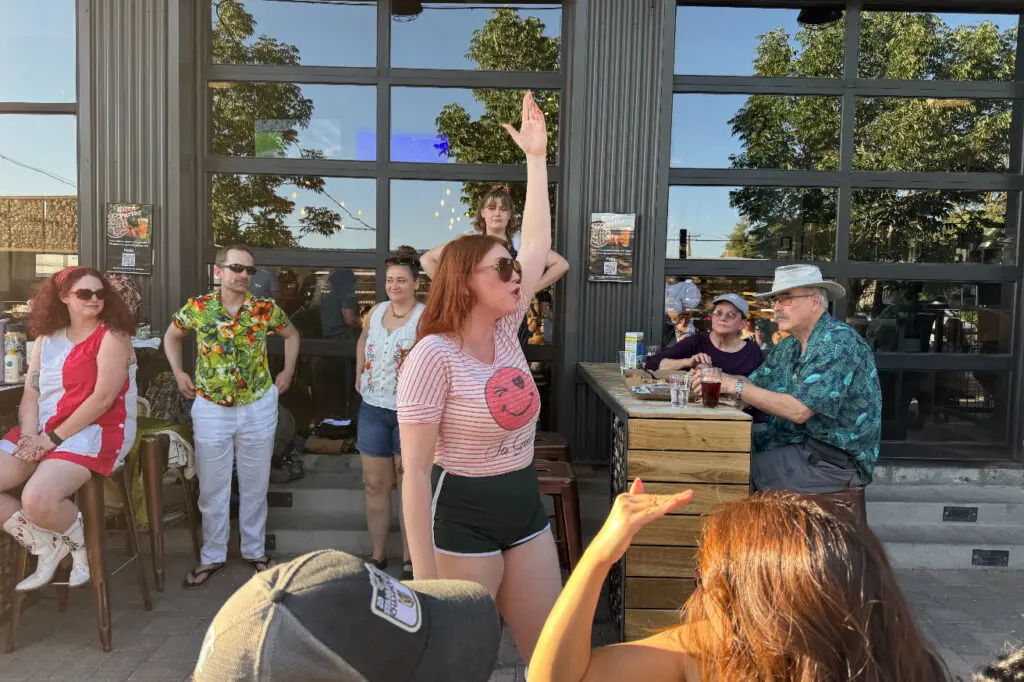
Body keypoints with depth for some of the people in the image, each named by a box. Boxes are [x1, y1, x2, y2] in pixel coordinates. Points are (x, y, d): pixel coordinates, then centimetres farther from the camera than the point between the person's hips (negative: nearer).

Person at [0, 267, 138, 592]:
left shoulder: (112, 337, -9)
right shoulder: (46, 337, 12)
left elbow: (103, 399, -16)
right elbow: (31, 392, 8)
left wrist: (53, 439, -14)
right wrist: (29, 435, -10)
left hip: (95, 431, -7)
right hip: (42, 431, 7)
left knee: (37, 499, -30)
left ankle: (80, 546, 3)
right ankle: (47, 546, 9)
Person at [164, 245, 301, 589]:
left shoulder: (266, 309, -7)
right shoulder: (197, 307, -7)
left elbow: (291, 334, 12)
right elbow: (171, 336, 12)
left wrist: (288, 372, 5)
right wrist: (179, 373, 3)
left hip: (259, 407, 0)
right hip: (211, 409, 0)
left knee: (255, 485, 12)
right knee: (212, 488, 9)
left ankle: (255, 550, 29)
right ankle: (212, 556, 26)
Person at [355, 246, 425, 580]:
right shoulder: (376, 311, 7)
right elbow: (363, 342, 26)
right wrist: (359, 377, 16)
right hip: (373, 408, 6)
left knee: (409, 487, 8)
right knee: (375, 484, 13)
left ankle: (409, 558, 22)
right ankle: (378, 554, 28)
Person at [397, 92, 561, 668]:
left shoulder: (505, 330, 1)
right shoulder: (434, 355, -19)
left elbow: (537, 246, 5)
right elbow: (415, 470, -18)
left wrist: (537, 157, 4)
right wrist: (424, 570, -18)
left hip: (526, 507, 7)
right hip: (463, 518, -7)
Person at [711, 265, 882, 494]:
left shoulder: (839, 341, -18)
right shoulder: (788, 346, 10)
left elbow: (798, 410, -25)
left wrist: (736, 386, -23)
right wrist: (718, 378, -10)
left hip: (838, 458, -8)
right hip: (795, 444, 8)